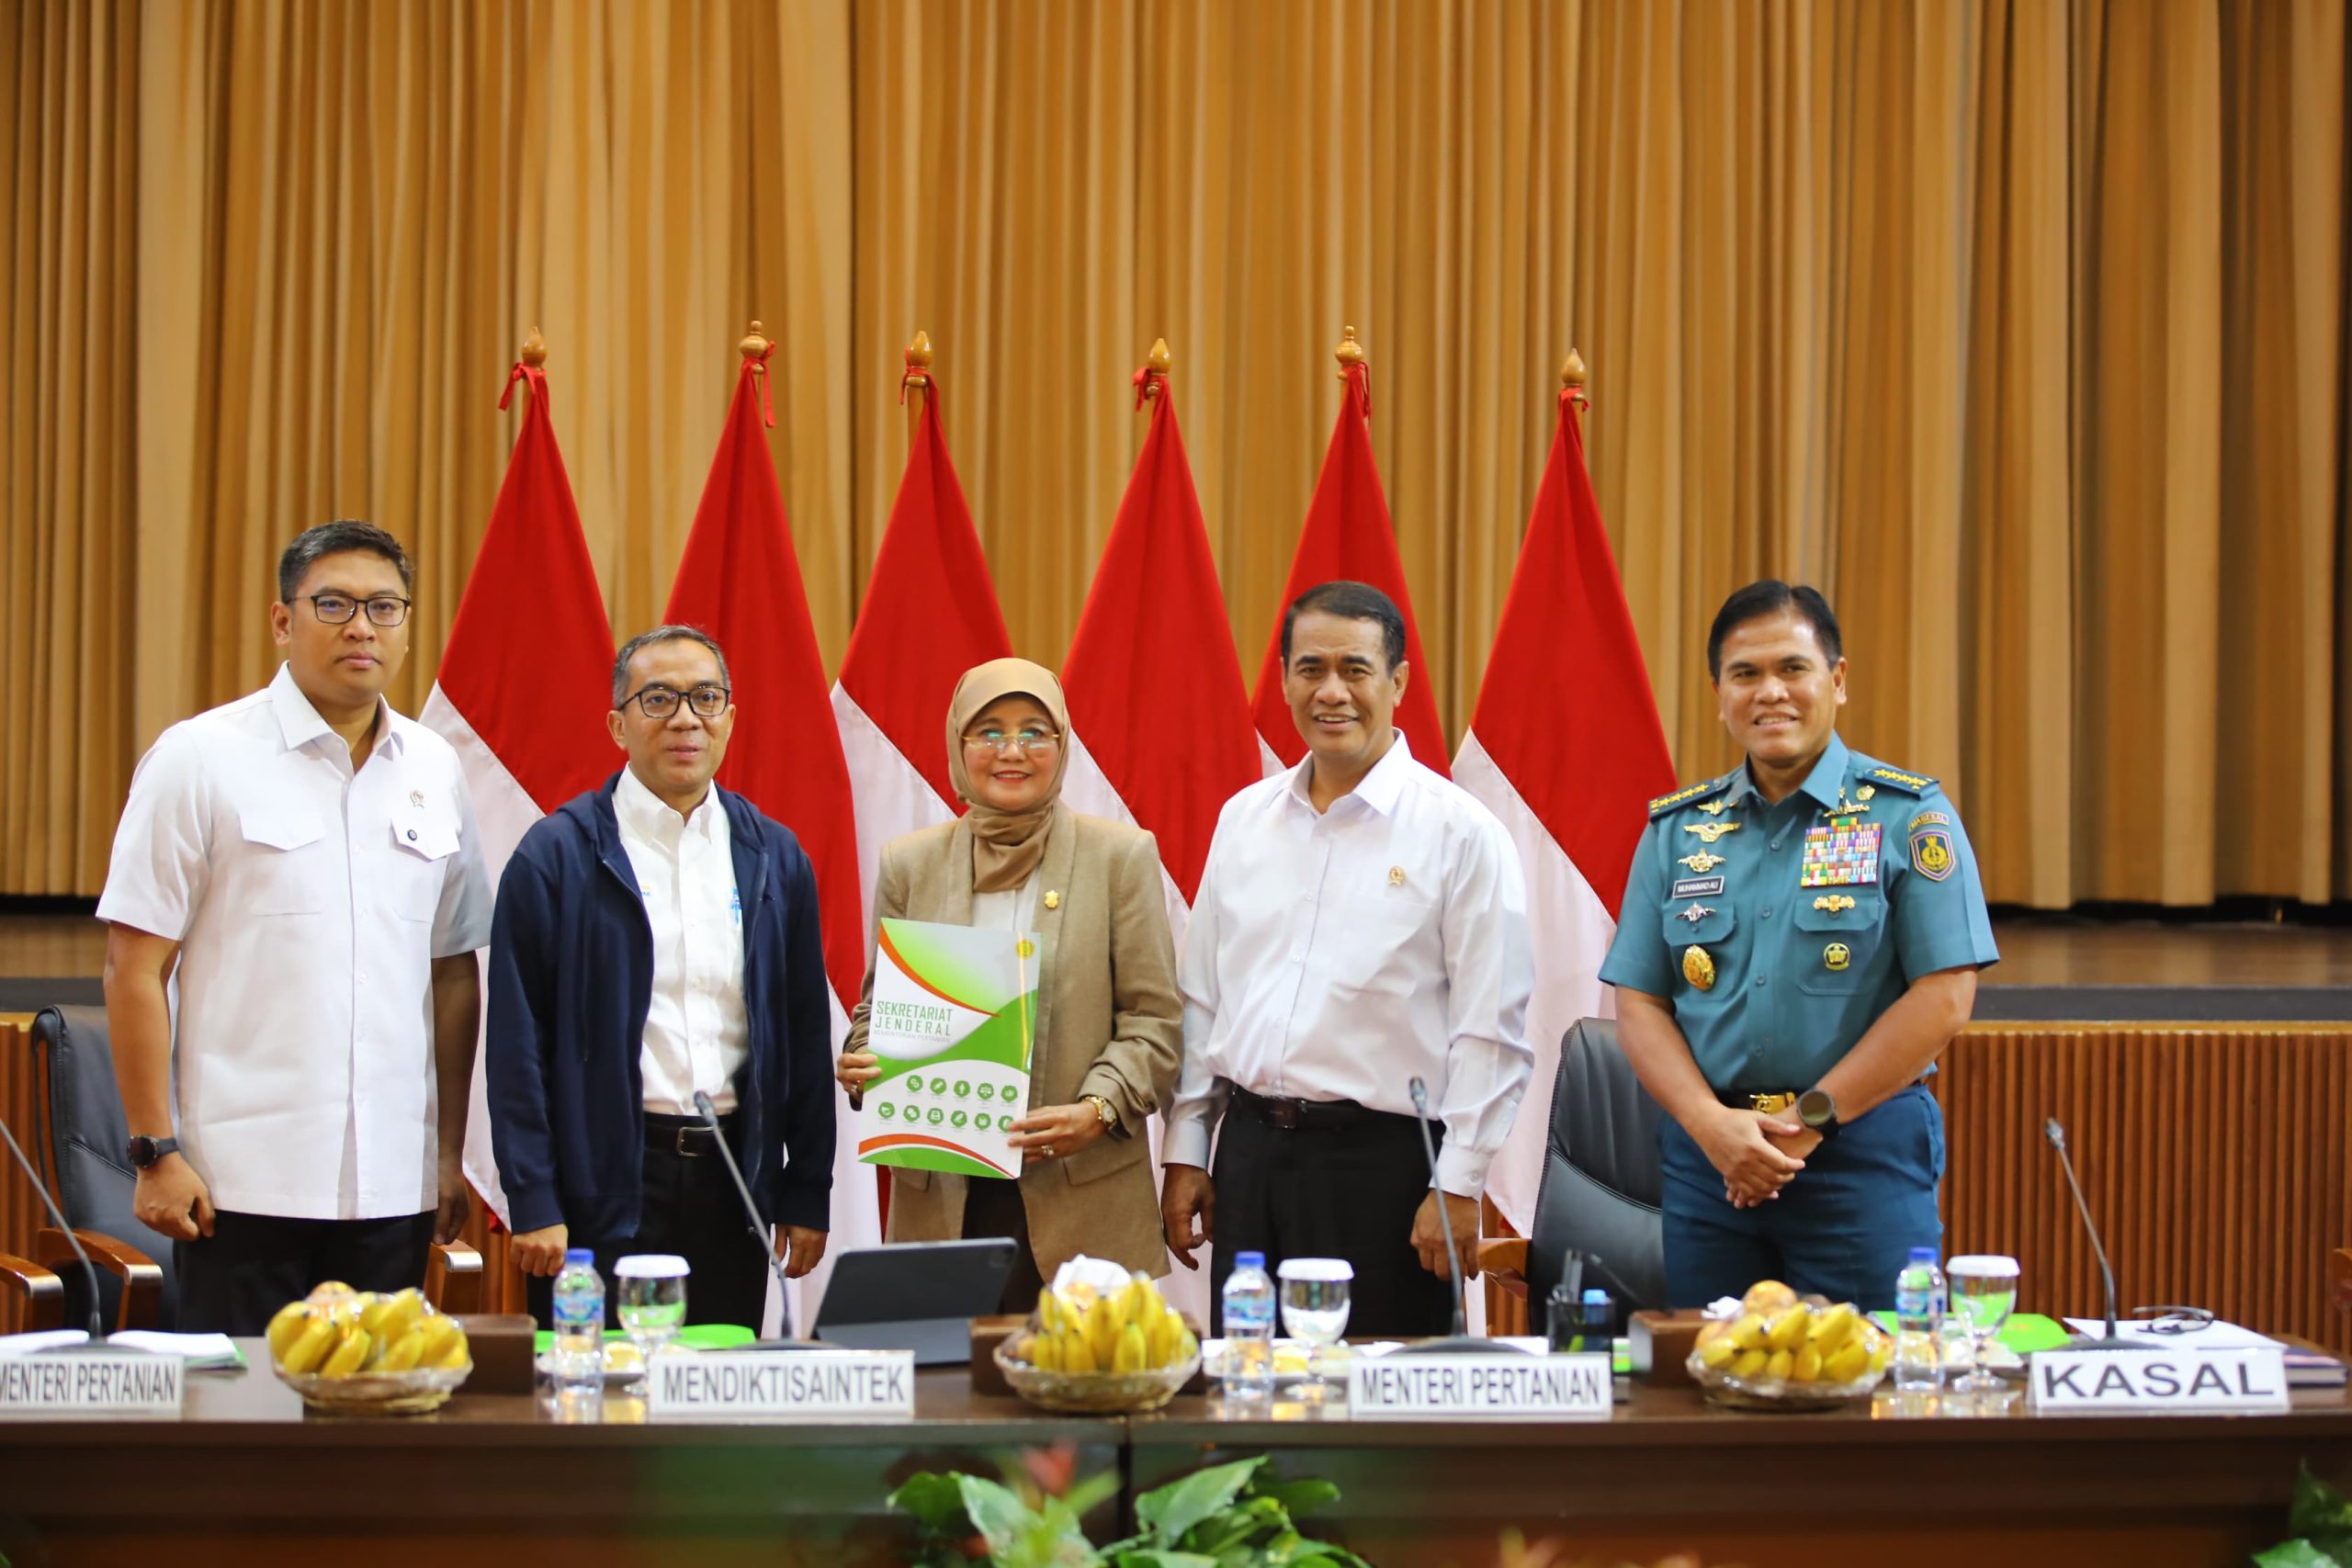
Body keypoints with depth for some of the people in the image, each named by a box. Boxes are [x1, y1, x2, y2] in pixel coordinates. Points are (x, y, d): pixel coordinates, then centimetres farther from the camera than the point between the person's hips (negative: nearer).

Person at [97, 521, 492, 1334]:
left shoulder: (433, 770, 10)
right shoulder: (200, 758, -3)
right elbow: (136, 970, -4)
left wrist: (450, 1153, 11)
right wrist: (154, 1152, -9)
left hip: (396, 1184, 4)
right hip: (244, 1181, -4)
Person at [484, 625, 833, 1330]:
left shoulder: (775, 858, 9)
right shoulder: (556, 854, -2)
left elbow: (806, 1035, 11)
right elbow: (517, 1043, -4)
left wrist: (808, 1194, 7)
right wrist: (534, 1203, -9)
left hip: (734, 1183, 3)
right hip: (605, 1180, -3)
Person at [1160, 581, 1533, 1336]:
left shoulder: (1458, 831, -5)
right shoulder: (1245, 819, 11)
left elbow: (1490, 1031, -8)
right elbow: (1201, 999, 15)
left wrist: (1458, 1186, -12)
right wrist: (1186, 1153, 11)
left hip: (1381, 1160, -4)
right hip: (1249, 1152, 5)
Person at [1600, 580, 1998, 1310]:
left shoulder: (1908, 815, -1)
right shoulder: (1676, 830, 10)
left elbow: (1942, 1000, -8)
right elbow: (1639, 1003, 7)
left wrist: (1809, 1120, -10)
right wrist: (1712, 1125, -10)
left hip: (1865, 1150, -3)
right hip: (1707, 1153, 3)